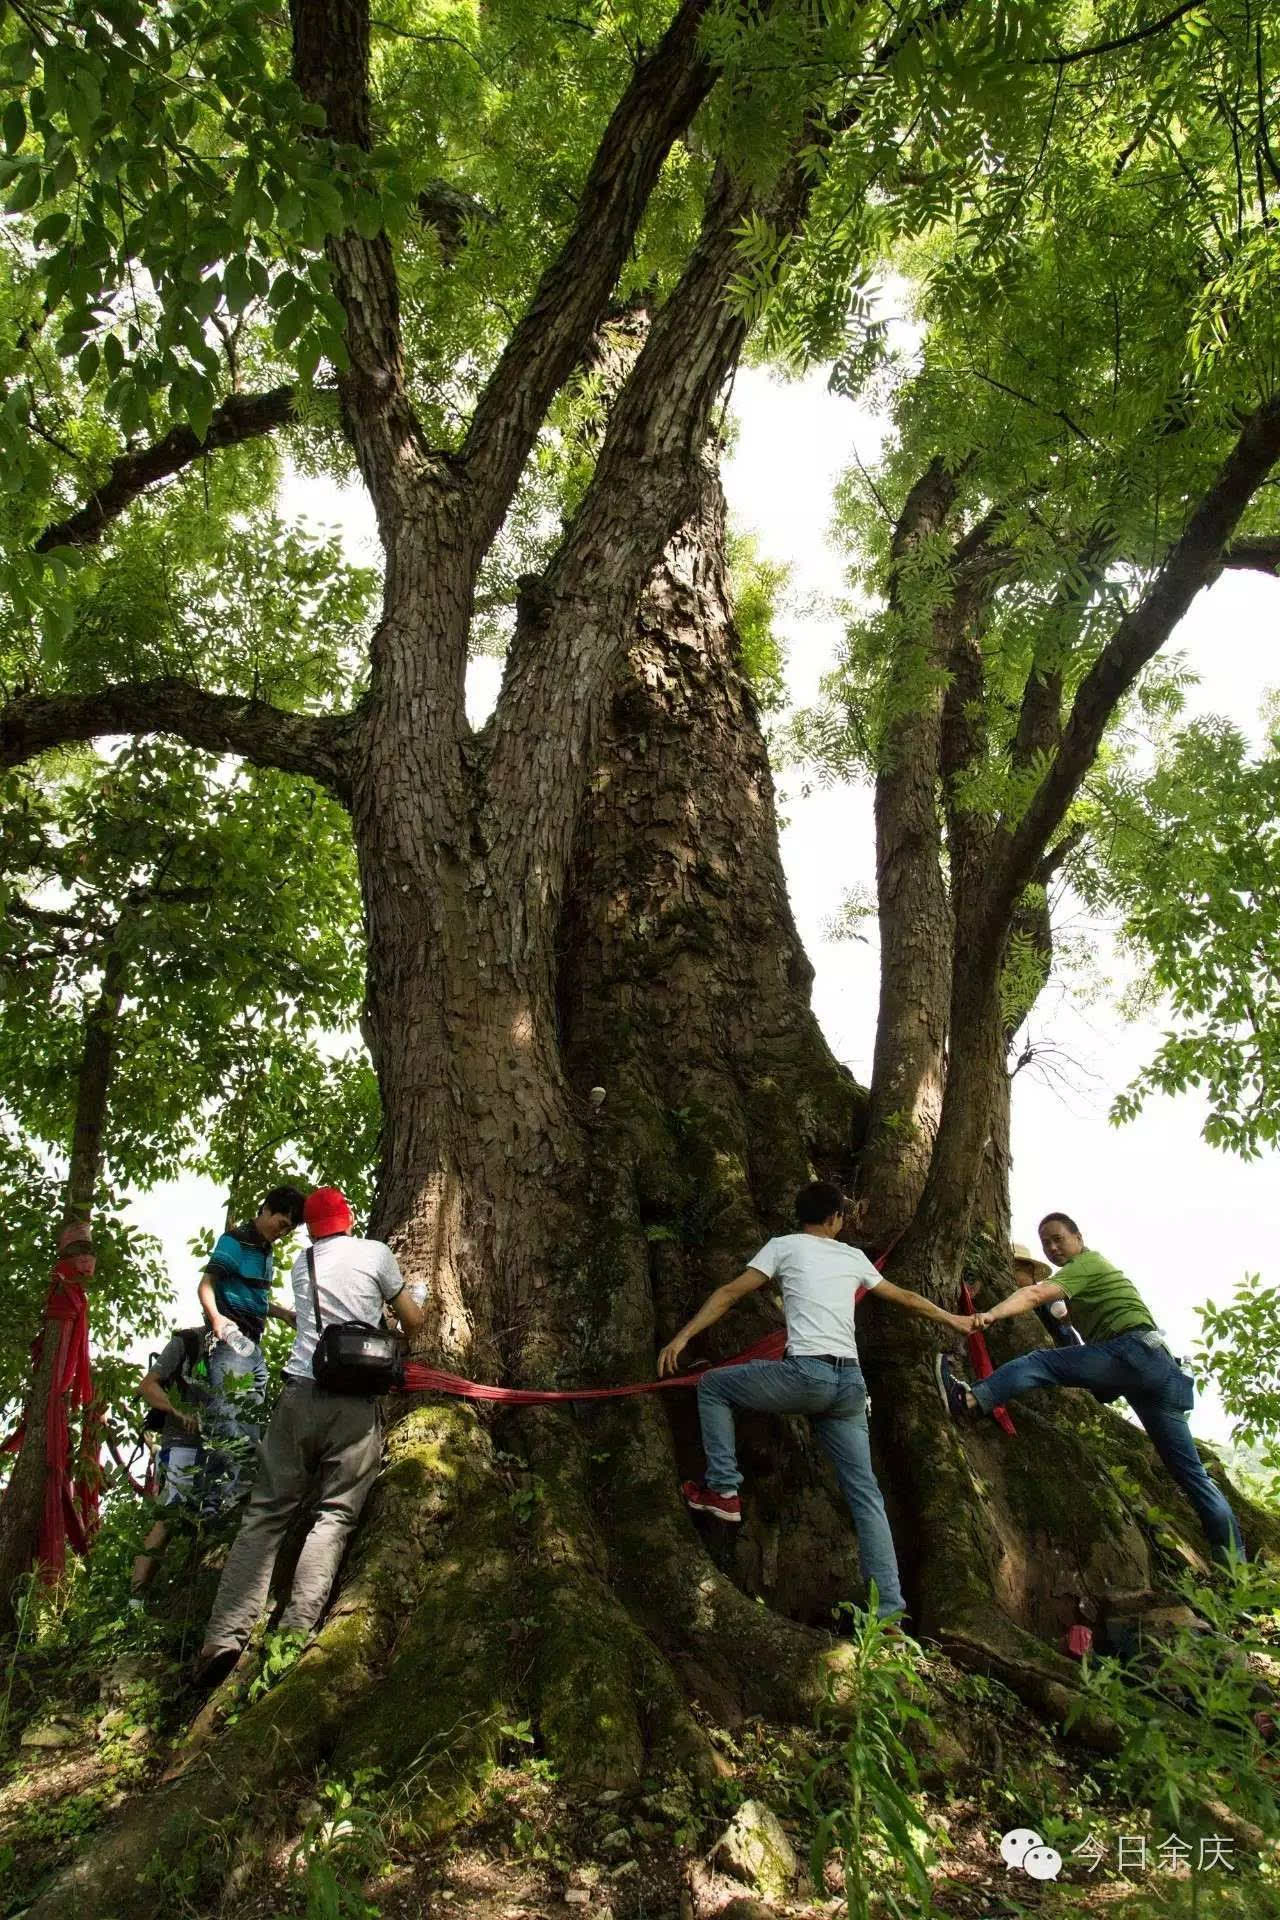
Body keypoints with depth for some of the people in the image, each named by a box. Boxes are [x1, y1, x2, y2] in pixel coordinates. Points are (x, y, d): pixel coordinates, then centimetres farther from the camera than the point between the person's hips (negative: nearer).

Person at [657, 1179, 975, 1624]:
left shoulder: (784, 1246, 8)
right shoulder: (853, 1257, 20)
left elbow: (730, 1293, 3)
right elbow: (905, 1297, 32)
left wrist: (683, 1336, 5)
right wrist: (952, 1320, 48)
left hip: (806, 1374, -5)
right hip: (850, 1382, 5)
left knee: (712, 1385, 16)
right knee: (864, 1492, 11)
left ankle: (723, 1490, 11)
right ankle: (888, 1607, 6)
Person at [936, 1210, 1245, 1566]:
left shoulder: (1087, 1262, 2)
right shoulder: (1091, 1270, 33)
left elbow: (1035, 1294, -16)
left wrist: (990, 1315, -29)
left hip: (1136, 1350, -10)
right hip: (1159, 1364, 10)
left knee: (1043, 1361, -19)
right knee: (1189, 1469, 9)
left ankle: (971, 1400, -38)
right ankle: (1235, 1559, 9)